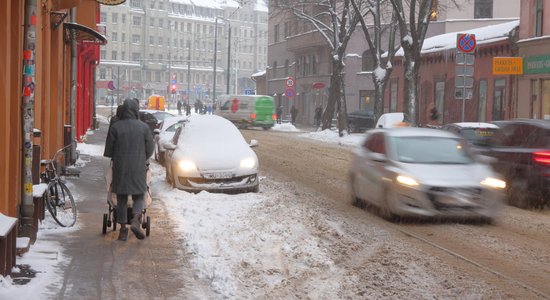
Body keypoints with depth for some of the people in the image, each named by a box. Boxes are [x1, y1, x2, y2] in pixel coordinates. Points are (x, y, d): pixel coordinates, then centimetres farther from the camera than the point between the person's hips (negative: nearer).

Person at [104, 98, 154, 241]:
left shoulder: (116, 127, -5)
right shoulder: (144, 127, -2)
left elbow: (108, 150, 0)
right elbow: (150, 149, 4)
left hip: (120, 168, 0)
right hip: (138, 169, 0)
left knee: (121, 199, 9)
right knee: (139, 196, 10)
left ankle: (123, 229, 9)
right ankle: (135, 220, -14)